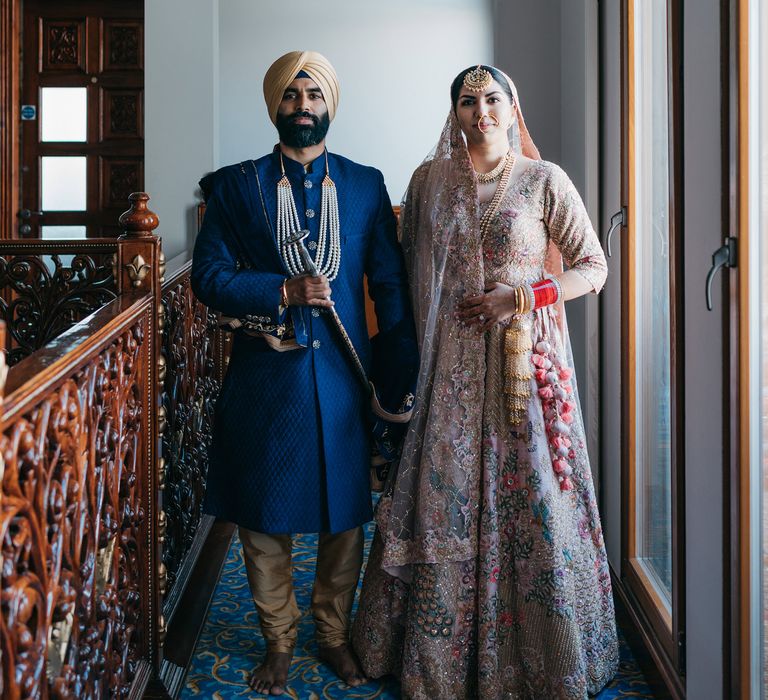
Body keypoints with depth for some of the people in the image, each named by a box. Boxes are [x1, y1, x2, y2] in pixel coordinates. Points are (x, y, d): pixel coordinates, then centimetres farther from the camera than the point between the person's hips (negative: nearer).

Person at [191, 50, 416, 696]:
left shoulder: (366, 185, 7)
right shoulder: (237, 185, 3)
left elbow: (390, 281, 8)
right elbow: (209, 277, -1)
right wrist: (284, 292, -15)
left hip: (343, 376, 1)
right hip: (264, 377, -1)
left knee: (345, 517, 10)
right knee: (266, 520, 8)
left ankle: (335, 635, 30)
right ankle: (279, 642, 27)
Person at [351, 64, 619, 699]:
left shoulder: (544, 181, 0)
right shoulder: (429, 181, 9)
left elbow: (594, 267, 0)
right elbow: (409, 267, 15)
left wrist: (520, 297, -12)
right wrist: (408, 347, 5)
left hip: (525, 359, -2)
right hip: (451, 363, 2)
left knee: (528, 496, 1)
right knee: (445, 494, 4)